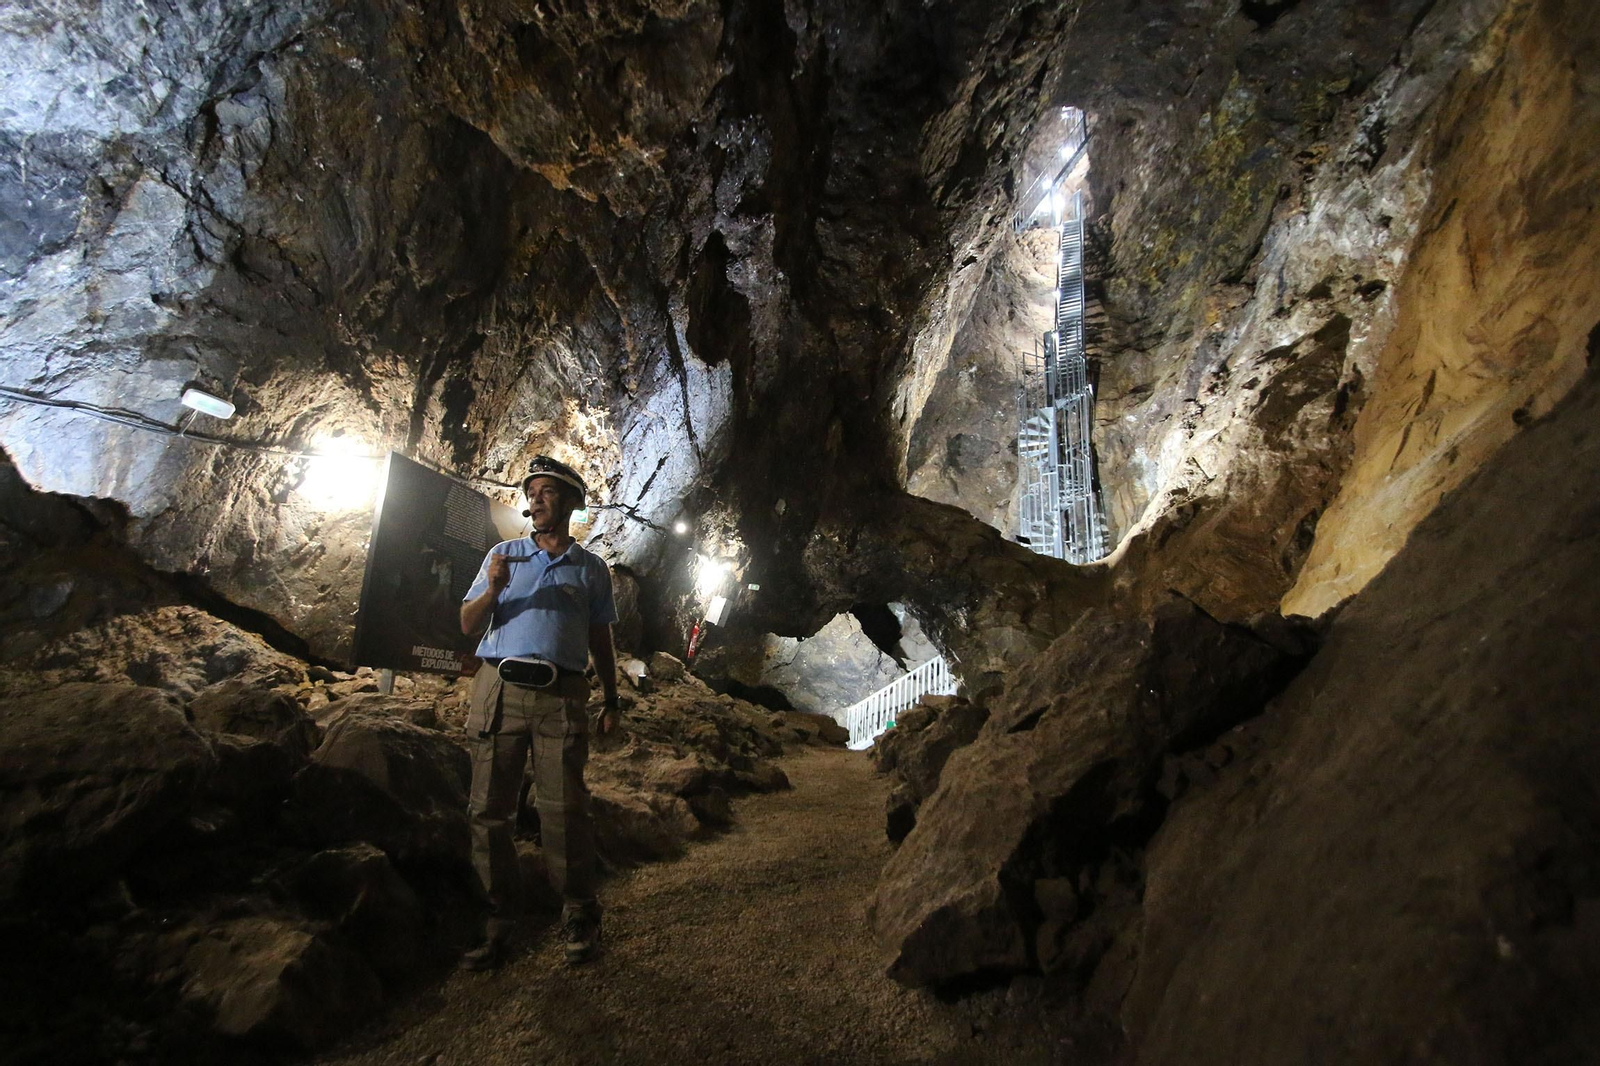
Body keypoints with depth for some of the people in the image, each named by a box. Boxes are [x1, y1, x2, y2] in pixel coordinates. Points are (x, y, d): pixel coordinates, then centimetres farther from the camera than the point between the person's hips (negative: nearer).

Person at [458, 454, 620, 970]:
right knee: (489, 809, 1)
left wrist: (612, 701, 11)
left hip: (561, 697, -1)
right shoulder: (504, 554, 15)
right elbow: (468, 624, 12)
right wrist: (493, 590, -7)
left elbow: (600, 641, 17)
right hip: (499, 689, 1)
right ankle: (497, 915, 13)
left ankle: (579, 913, 8)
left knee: (564, 809, -4)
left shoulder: (591, 568, 15)